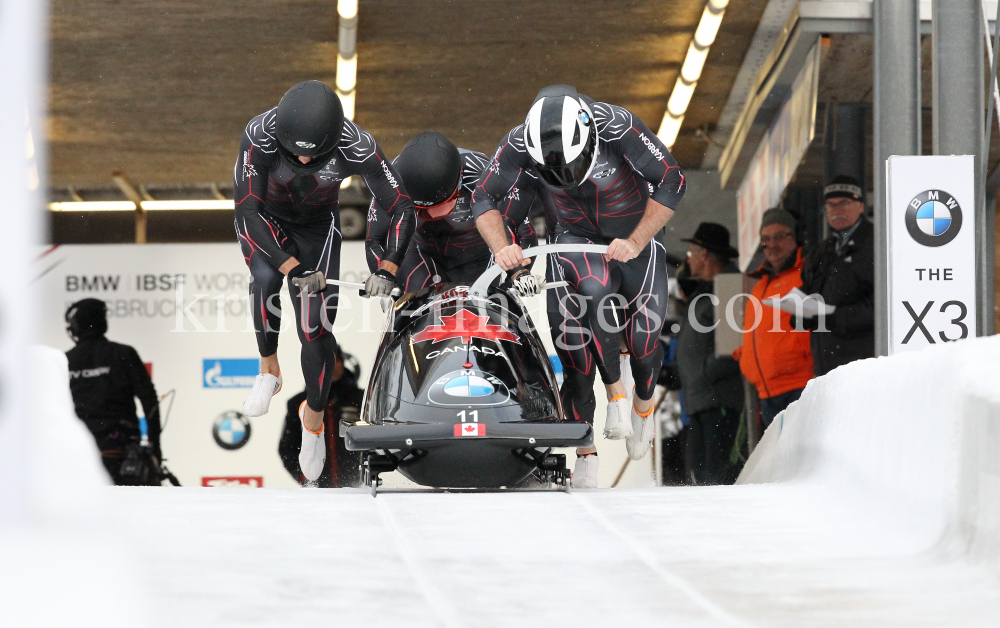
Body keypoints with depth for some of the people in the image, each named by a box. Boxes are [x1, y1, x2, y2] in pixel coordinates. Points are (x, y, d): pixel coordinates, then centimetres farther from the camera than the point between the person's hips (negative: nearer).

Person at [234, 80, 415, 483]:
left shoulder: (355, 147, -33)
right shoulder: (259, 136, -37)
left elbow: (402, 209, -24)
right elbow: (247, 212, -33)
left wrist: (386, 271, -37)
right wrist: (292, 267, -41)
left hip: (316, 225, 1)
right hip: (265, 217, -1)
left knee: (316, 327, -5)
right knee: (266, 276, -33)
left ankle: (314, 418, 21)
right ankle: (268, 371, -9)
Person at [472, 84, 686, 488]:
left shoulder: (618, 128, -31)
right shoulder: (520, 145, -24)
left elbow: (671, 182, -20)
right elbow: (485, 198, -8)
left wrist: (636, 244, -27)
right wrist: (501, 248, -26)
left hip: (636, 236, 0)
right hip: (577, 240, 0)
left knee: (642, 338, -8)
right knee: (596, 290, -32)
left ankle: (644, 402, 27)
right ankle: (614, 390, -13)